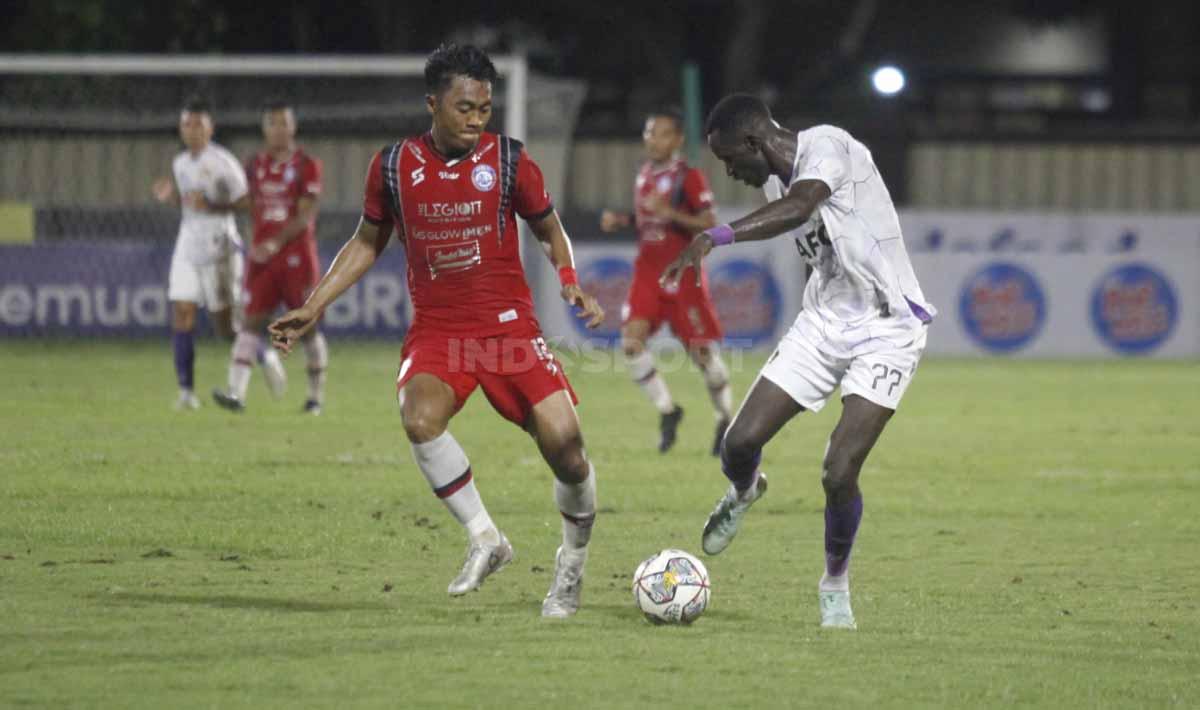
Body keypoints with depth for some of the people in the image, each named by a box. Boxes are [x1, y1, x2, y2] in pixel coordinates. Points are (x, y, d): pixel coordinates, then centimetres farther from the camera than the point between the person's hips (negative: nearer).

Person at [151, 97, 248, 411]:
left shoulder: (222, 162, -12)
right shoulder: (181, 163, 11)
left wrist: (210, 205, -24)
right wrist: (169, 196, 4)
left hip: (218, 249, -6)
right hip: (187, 246, 6)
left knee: (224, 324, 0)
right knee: (181, 315, -7)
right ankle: (186, 390, -5)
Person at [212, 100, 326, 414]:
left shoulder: (307, 165, -5)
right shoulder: (255, 165, 9)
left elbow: (306, 217, -13)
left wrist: (276, 243, -23)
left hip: (297, 256, -3)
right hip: (262, 255, 3)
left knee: (306, 326, 3)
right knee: (251, 322, -8)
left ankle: (316, 395, 17)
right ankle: (236, 392, -18)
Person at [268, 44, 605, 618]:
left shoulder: (508, 160, -3)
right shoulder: (393, 166, 1)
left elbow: (550, 231, 11)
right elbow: (366, 244, 16)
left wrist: (570, 282, -9)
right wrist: (313, 308, 10)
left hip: (507, 324, -1)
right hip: (435, 329, 1)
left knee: (563, 443, -15)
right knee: (420, 419, -31)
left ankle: (574, 560, 14)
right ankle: (484, 539, -12)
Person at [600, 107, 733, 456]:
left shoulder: (689, 178, -10)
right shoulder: (644, 175, 11)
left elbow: (710, 228, -15)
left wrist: (670, 213, -26)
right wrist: (621, 220, 6)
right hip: (647, 271, 6)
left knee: (702, 351, -1)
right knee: (631, 341, -13)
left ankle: (726, 419, 19)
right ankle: (667, 410, 1)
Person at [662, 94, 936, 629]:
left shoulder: (827, 148, -20)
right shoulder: (776, 179, 5)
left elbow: (798, 208, -41)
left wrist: (717, 236, -51)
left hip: (886, 330, -7)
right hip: (824, 321, 7)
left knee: (839, 473, -16)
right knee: (741, 442, -4)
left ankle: (836, 585, 9)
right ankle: (743, 493, 33)